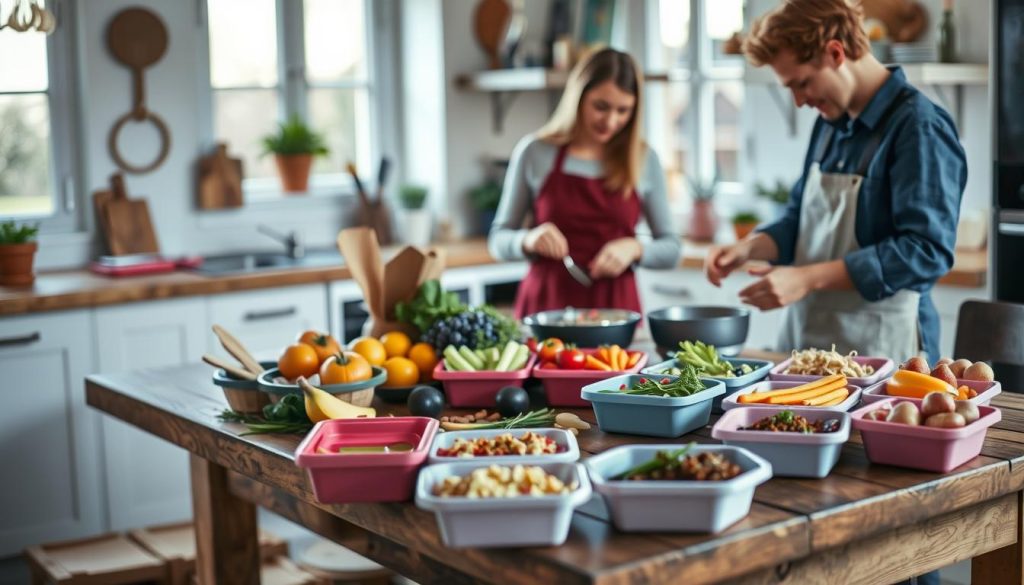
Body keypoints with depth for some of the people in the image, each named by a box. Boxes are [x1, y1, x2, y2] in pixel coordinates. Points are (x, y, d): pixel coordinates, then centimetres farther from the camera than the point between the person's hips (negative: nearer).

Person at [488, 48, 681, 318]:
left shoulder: (644, 160, 5)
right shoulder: (535, 153, 2)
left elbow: (671, 249, 10)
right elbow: (498, 240, 7)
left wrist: (634, 248, -9)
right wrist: (528, 240, -14)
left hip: (617, 307, 1)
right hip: (546, 305, -1)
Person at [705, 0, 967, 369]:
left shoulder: (919, 128, -15)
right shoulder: (830, 122, 10)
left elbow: (927, 250, -21)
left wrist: (808, 278, -23)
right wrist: (750, 247, 0)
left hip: (878, 349, -7)